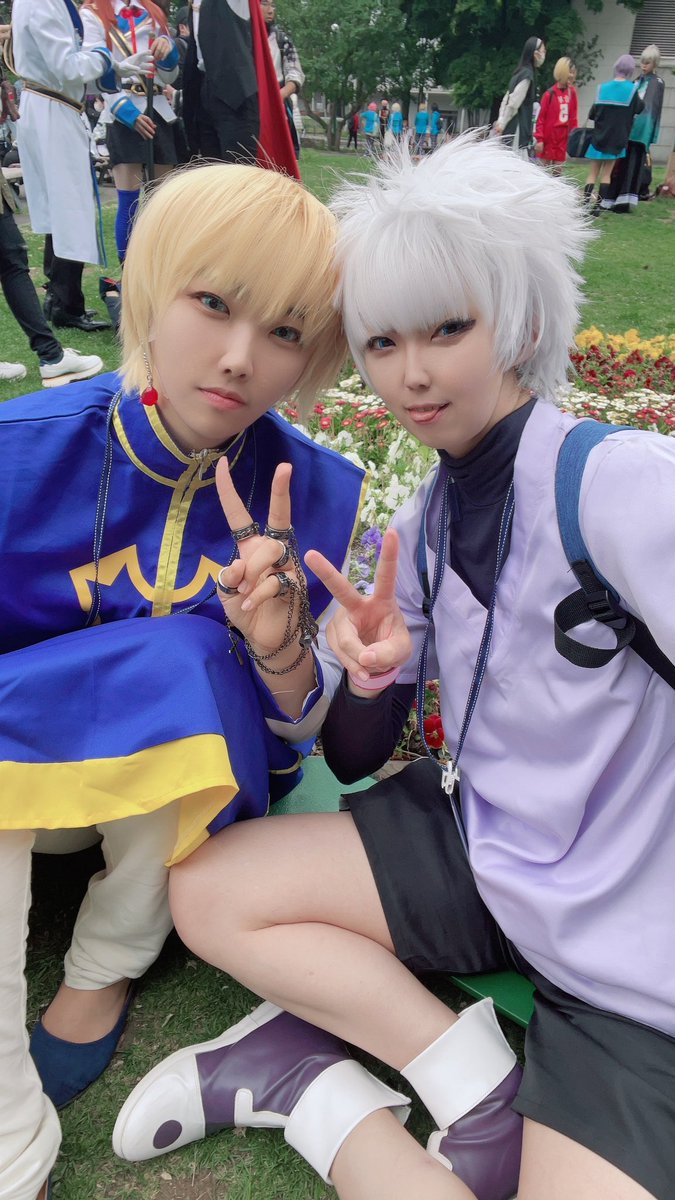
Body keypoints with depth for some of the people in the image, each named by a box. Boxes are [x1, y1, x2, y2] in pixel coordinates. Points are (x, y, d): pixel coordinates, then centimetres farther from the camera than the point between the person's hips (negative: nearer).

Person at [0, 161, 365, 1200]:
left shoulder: (312, 493, -13)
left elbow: (306, 731, -10)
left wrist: (282, 651, -32)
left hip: (195, 783, 1)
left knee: (187, 658, -30)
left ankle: (108, 968, -2)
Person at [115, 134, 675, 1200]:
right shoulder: (420, 531, 0)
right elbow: (351, 759, 3)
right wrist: (369, 675, -17)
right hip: (481, 853, 6)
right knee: (207, 892, -2)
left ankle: (320, 1073, 7)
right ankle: (476, 1083, 1)